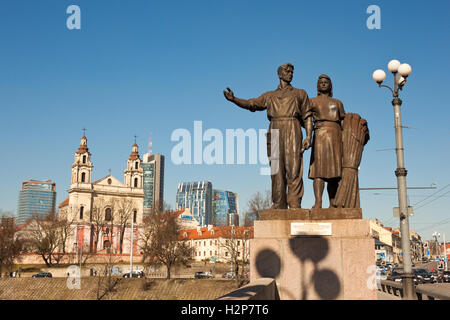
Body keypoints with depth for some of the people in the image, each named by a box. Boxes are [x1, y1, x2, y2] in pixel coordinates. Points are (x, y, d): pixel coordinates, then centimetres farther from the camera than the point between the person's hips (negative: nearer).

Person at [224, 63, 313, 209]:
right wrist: (233, 99, -4)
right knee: (277, 171, -3)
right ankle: (279, 205, -1)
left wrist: (308, 136, -1)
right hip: (274, 134, 2)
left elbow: (307, 117, 13)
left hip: (292, 132, -2)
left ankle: (295, 205, -12)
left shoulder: (300, 94, 21)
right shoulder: (269, 96, 25)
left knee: (294, 170, -11)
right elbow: (251, 104, 14)